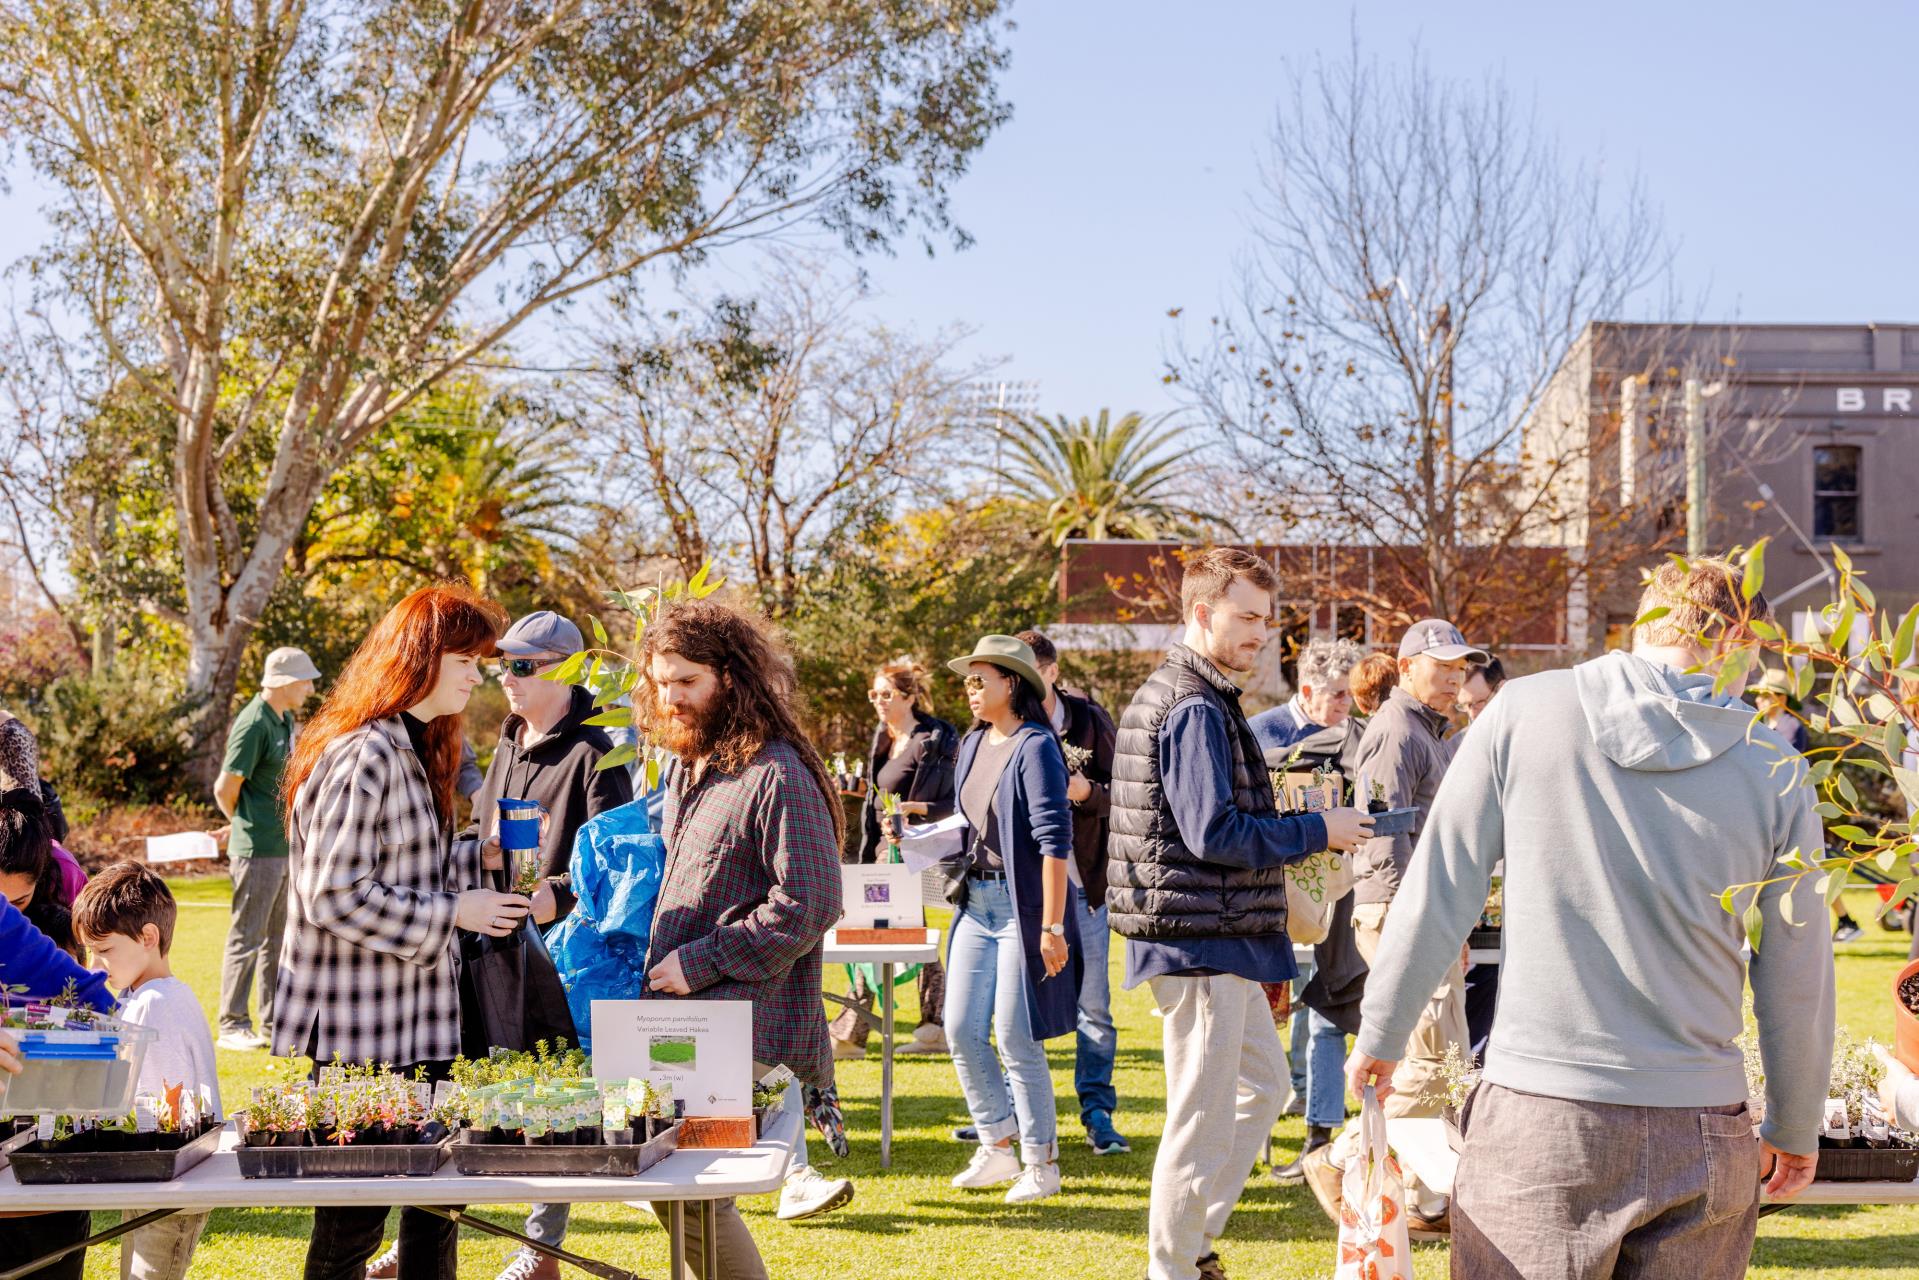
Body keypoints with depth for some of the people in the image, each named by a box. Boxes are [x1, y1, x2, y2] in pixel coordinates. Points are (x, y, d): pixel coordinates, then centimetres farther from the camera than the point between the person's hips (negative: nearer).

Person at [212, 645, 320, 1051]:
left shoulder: (285, 720, 12)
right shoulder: (253, 724, -16)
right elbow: (225, 789, -13)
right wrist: (246, 825, 3)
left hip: (286, 848, 9)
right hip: (258, 850, -9)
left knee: (278, 939, 13)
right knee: (247, 938, -2)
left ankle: (275, 1023, 21)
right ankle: (232, 1025, 6)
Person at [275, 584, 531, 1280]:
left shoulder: (419, 748, 14)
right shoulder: (362, 756, -18)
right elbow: (334, 896, -22)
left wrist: (481, 858, 7)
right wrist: (453, 912, -18)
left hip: (418, 1015, 9)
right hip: (359, 1026, -9)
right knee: (354, 1217, 1)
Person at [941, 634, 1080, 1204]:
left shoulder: (1035, 747, -14)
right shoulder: (972, 743, 10)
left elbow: (1055, 840, -17)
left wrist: (1052, 926, -20)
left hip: (1021, 905, -8)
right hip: (976, 903, 8)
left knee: (1016, 1039, -3)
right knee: (961, 1031, 7)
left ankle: (1041, 1164, 11)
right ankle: (998, 1149, 21)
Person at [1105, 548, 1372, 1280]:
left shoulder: (1170, 696, 16)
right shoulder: (1196, 709, -17)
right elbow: (1215, 833, -23)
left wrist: (1300, 832, 16)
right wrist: (1317, 832, -14)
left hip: (1218, 941, 11)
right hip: (1202, 943, -11)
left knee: (1264, 1087, 20)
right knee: (1203, 1117, -2)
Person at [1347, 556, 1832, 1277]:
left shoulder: (1524, 713, -2)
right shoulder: (1774, 770, 1)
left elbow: (1437, 897, 0)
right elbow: (1797, 981, 7)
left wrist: (1379, 1035, 13)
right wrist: (1795, 1130, 21)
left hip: (1536, 1117, -1)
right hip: (1700, 1131, 1)